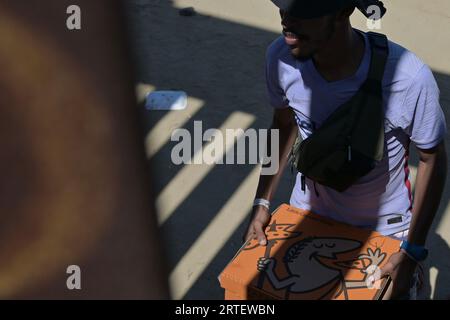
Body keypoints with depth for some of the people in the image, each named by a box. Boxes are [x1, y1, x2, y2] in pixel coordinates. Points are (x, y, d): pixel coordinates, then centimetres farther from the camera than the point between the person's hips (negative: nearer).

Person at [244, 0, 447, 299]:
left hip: (383, 226, -3)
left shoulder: (409, 78, -32)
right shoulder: (281, 57, -22)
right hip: (308, 212, 3)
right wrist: (262, 202, -2)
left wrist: (413, 252, -13)